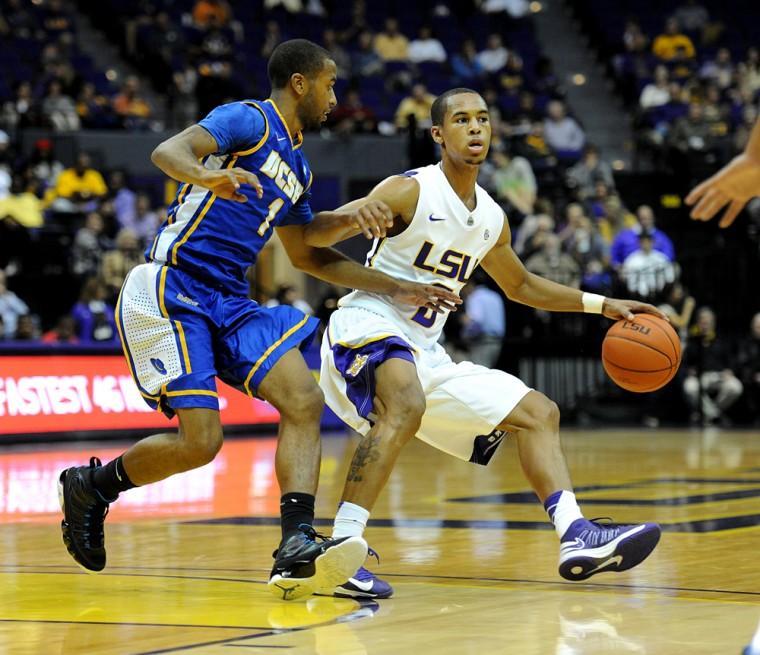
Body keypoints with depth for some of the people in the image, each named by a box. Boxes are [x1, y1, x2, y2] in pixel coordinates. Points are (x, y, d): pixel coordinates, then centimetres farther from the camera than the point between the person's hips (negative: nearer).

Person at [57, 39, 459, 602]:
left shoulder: (298, 165, 20)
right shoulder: (249, 121, -6)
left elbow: (306, 255, 31)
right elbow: (168, 151, -23)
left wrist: (395, 288, 27)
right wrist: (207, 177, -47)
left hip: (228, 300, 9)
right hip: (171, 289, -9)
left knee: (304, 400, -12)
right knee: (200, 441, -15)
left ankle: (296, 549, -21)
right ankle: (91, 485, 11)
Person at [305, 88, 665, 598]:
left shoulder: (491, 219, 11)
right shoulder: (411, 192, -11)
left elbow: (520, 286, 30)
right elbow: (312, 235, -19)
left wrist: (603, 305, 24)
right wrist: (354, 219, -42)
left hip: (427, 354, 9)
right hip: (367, 328, -8)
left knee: (537, 411, 7)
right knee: (407, 407, -39)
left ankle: (577, 537, -3)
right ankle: (340, 550, -41)